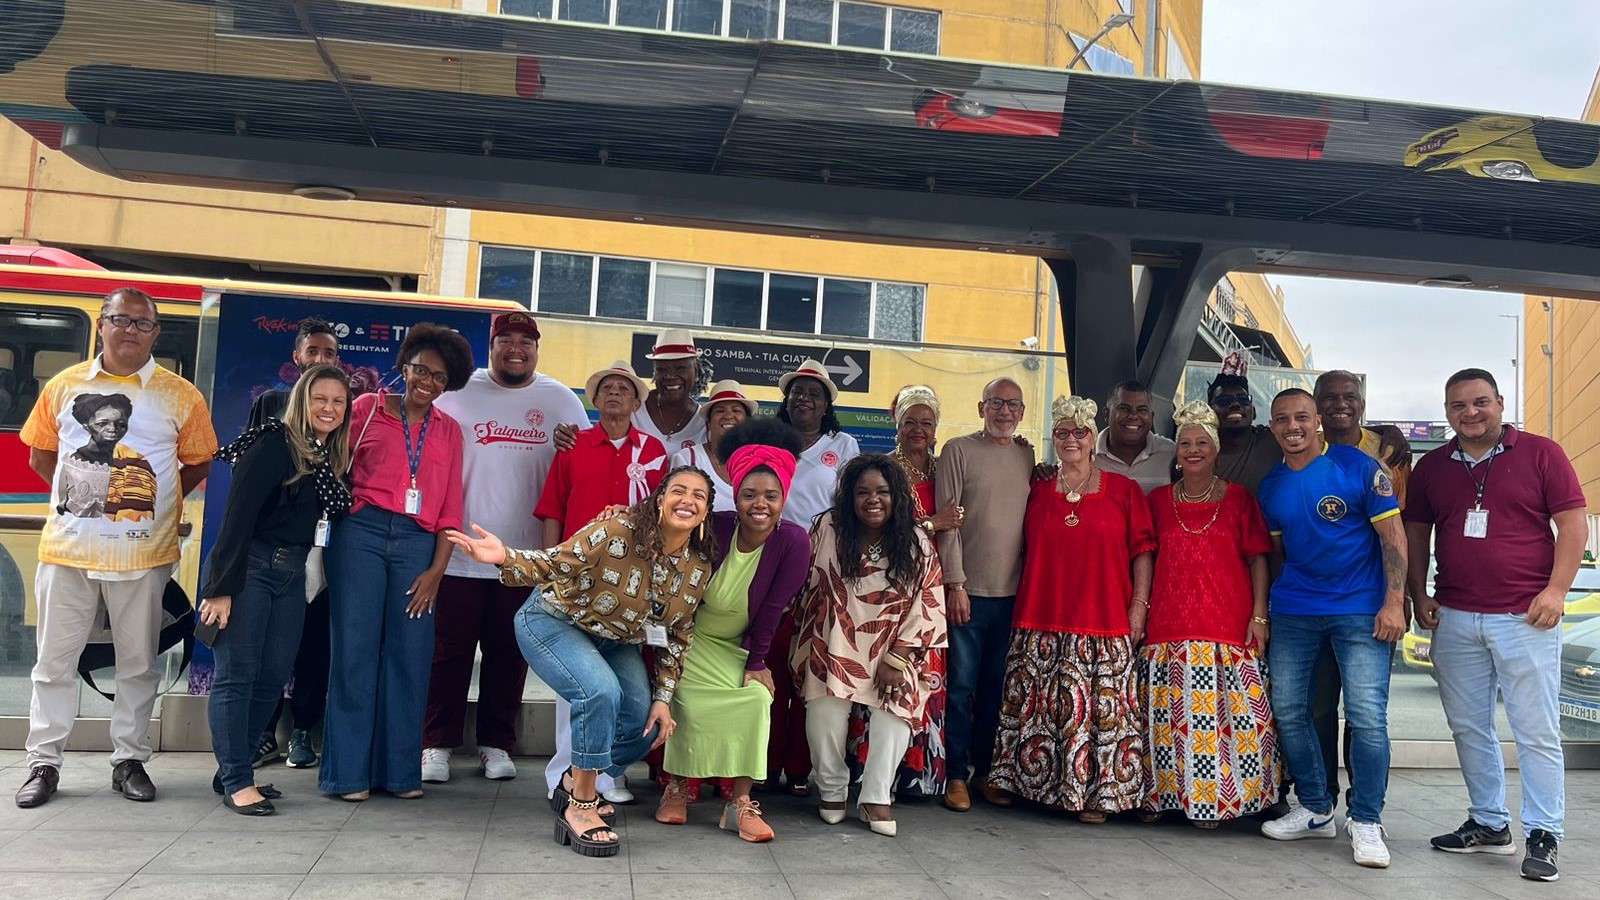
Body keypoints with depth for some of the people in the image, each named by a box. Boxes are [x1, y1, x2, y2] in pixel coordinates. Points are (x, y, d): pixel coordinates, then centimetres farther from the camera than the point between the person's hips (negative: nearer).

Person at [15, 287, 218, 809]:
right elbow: (39, 454, 15)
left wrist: (154, 502, 1)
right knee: (54, 661, 9)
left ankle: (129, 760, 21)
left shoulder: (179, 396, 0)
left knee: (138, 663, 8)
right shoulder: (64, 385, 5)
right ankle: (43, 763, 21)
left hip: (142, 555, -1)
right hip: (66, 549, 1)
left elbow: (198, 464, 7)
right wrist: (77, 493, 6)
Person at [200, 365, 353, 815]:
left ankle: (232, 768, 20)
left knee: (273, 678, 7)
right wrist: (221, 587, -17)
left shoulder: (333, 459, 11)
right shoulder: (273, 445, -10)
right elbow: (237, 517, -14)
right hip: (248, 568, -7)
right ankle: (236, 781, 4)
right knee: (236, 674, -2)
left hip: (292, 576, 7)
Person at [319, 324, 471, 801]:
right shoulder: (367, 408, 8)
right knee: (356, 649, -1)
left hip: (417, 544, 2)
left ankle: (400, 770, 12)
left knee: (409, 654, 2)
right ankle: (348, 771, 7)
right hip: (361, 533, -2)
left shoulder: (449, 431, 14)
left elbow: (450, 508, 10)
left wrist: (436, 570, 2)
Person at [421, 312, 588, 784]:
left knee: (508, 655, 9)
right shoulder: (458, 393, 4)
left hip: (525, 559, 1)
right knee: (448, 652, 4)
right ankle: (437, 745, 15)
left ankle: (496, 745, 21)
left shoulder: (561, 402, 7)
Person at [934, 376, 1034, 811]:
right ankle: (956, 775, 10)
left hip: (1012, 592, 4)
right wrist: (955, 583, -9)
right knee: (961, 685, 0)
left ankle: (986, 771, 21)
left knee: (996, 685, 10)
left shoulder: (1027, 456, 12)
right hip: (968, 590, -4)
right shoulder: (959, 450, -2)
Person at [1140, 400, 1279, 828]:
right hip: (1168, 625, 2)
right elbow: (1145, 557, 14)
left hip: (1228, 625, -1)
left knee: (1220, 711, -4)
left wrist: (1259, 615, -3)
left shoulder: (1238, 498, 6)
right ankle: (1160, 792, 10)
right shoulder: (1159, 499, 12)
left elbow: (1258, 559, 5)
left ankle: (1212, 797, 7)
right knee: (1167, 710, 0)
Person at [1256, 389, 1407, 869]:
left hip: (1361, 610, -5)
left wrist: (1393, 602, -12)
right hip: (1293, 610, 5)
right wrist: (1266, 605, 12)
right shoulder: (1271, 484, 8)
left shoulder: (1359, 467, -6)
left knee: (1367, 716, -8)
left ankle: (1366, 822, 5)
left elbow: (1392, 534, -6)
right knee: (1288, 710, 7)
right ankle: (1315, 809, 22)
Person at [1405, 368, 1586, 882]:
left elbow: (1573, 525, -3)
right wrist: (1420, 594, 7)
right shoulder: (1431, 468, 10)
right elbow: (1416, 533, 16)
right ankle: (1489, 824, 22)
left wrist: (1556, 590, -11)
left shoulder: (1540, 454, -1)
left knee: (1537, 732, -1)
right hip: (1455, 620, 4)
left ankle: (1543, 837, 8)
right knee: (1468, 727, 10)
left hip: (1526, 618, -4)